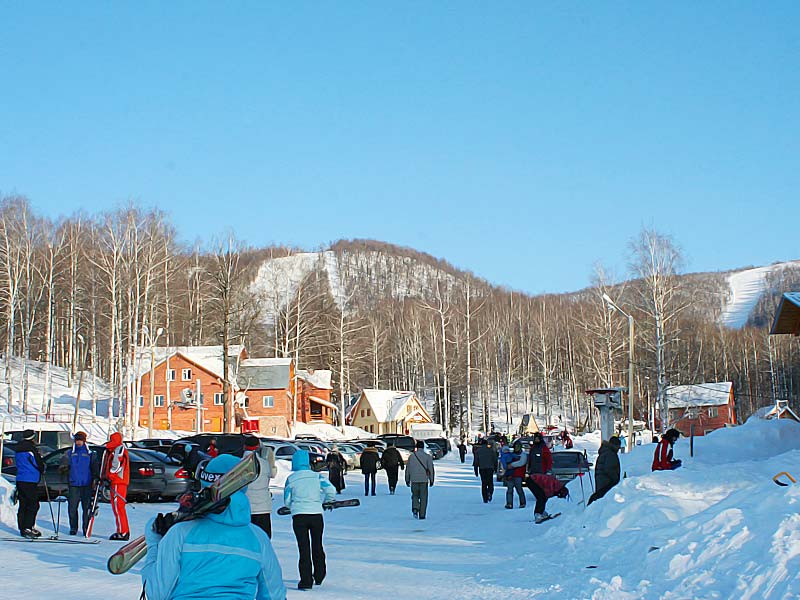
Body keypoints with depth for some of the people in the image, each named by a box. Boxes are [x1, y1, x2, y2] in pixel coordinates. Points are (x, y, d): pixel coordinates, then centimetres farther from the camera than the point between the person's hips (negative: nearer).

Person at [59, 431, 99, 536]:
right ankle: (73, 528, 10)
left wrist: (95, 479, -4)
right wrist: (63, 468, -19)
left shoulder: (90, 454, 9)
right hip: (73, 485, 1)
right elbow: (64, 463, 3)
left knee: (86, 508, -3)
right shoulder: (69, 453, 13)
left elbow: (94, 468, 8)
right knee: (72, 507, -1)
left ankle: (86, 529, 3)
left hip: (86, 485, -1)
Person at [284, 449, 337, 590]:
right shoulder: (317, 476, 2)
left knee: (304, 548, 2)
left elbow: (287, 501, 4)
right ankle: (319, 577, 30)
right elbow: (331, 491, -6)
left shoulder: (291, 479, 1)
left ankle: (306, 581, -4)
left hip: (299, 516, -1)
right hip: (316, 514, 2)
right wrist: (325, 501, 15)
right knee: (317, 546, 19)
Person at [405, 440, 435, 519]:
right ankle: (422, 514, 4)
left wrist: (407, 480, 15)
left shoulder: (411, 456, 2)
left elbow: (407, 469, 6)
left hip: (414, 480, 1)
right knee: (423, 497, 6)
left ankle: (415, 508, -9)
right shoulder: (427, 457, -3)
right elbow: (431, 469, -3)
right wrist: (431, 480, 5)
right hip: (424, 480, -1)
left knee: (415, 495, 16)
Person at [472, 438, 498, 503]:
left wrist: (476, 470, 7)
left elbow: (476, 461, 1)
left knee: (484, 483, 7)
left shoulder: (477, 450, 2)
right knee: (490, 482, 8)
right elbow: (495, 459, 3)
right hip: (490, 468, 0)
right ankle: (489, 492, -21)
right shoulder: (491, 449, 2)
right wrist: (495, 468, 13)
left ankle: (485, 499, 4)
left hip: (482, 468, 0)